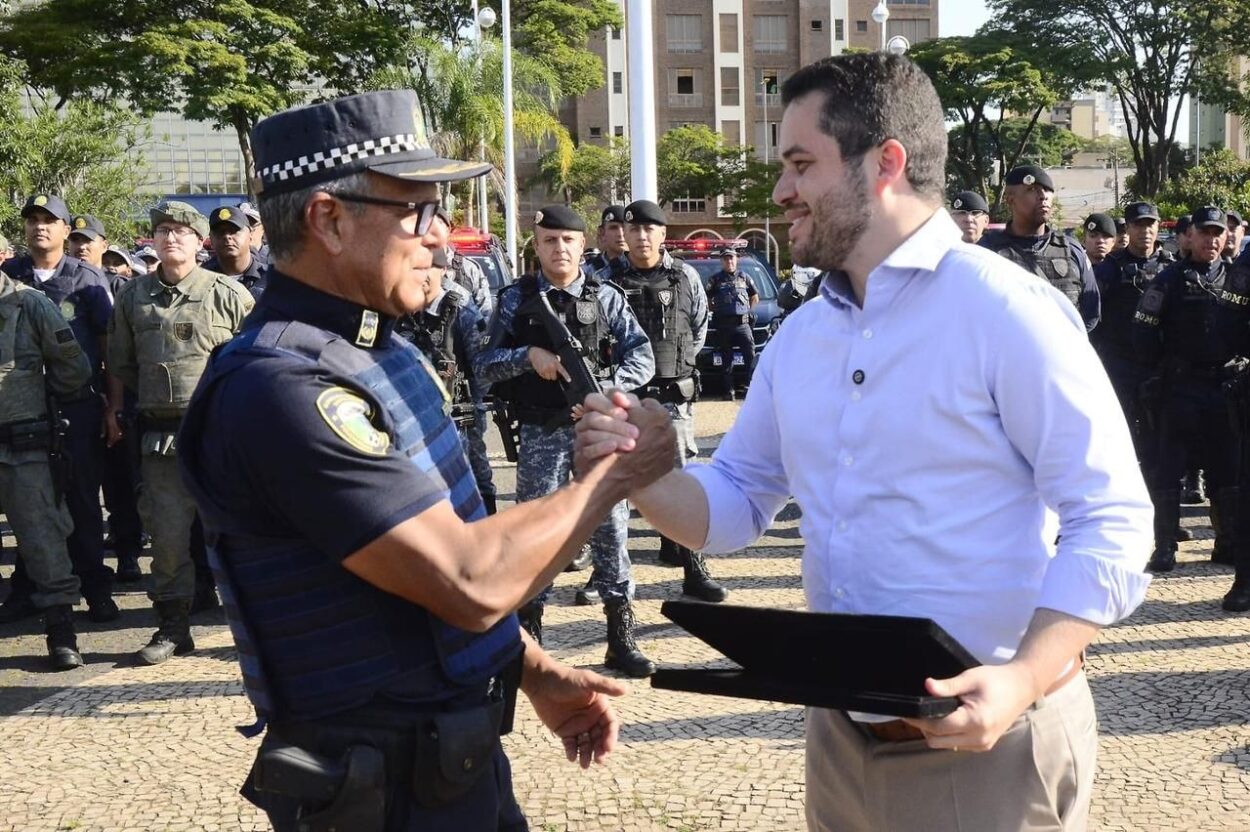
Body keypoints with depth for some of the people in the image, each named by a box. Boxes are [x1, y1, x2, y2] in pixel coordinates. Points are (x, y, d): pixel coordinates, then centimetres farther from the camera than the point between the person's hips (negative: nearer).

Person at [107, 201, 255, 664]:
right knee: (167, 533, 6)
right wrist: (115, 416, 14)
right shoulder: (132, 296, 10)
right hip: (159, 432, 3)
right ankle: (172, 627, 18)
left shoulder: (228, 293, -1)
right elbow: (121, 366, 17)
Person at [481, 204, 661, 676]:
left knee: (611, 526, 3)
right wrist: (529, 355, -17)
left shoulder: (606, 297, 5)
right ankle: (528, 641, 16)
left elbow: (642, 357, 1)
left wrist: (606, 386, -16)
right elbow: (488, 365, 1)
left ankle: (621, 639, 13)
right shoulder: (516, 299, 4)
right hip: (541, 433, 0)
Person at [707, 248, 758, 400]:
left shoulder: (744, 278, 13)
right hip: (723, 325, 0)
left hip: (742, 323, 1)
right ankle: (729, 390, 6)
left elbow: (755, 297, 22)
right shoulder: (716, 279, 8)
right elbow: (706, 300, 11)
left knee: (750, 354, -12)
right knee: (727, 359, 3)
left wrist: (747, 310, 12)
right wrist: (717, 310, 3)